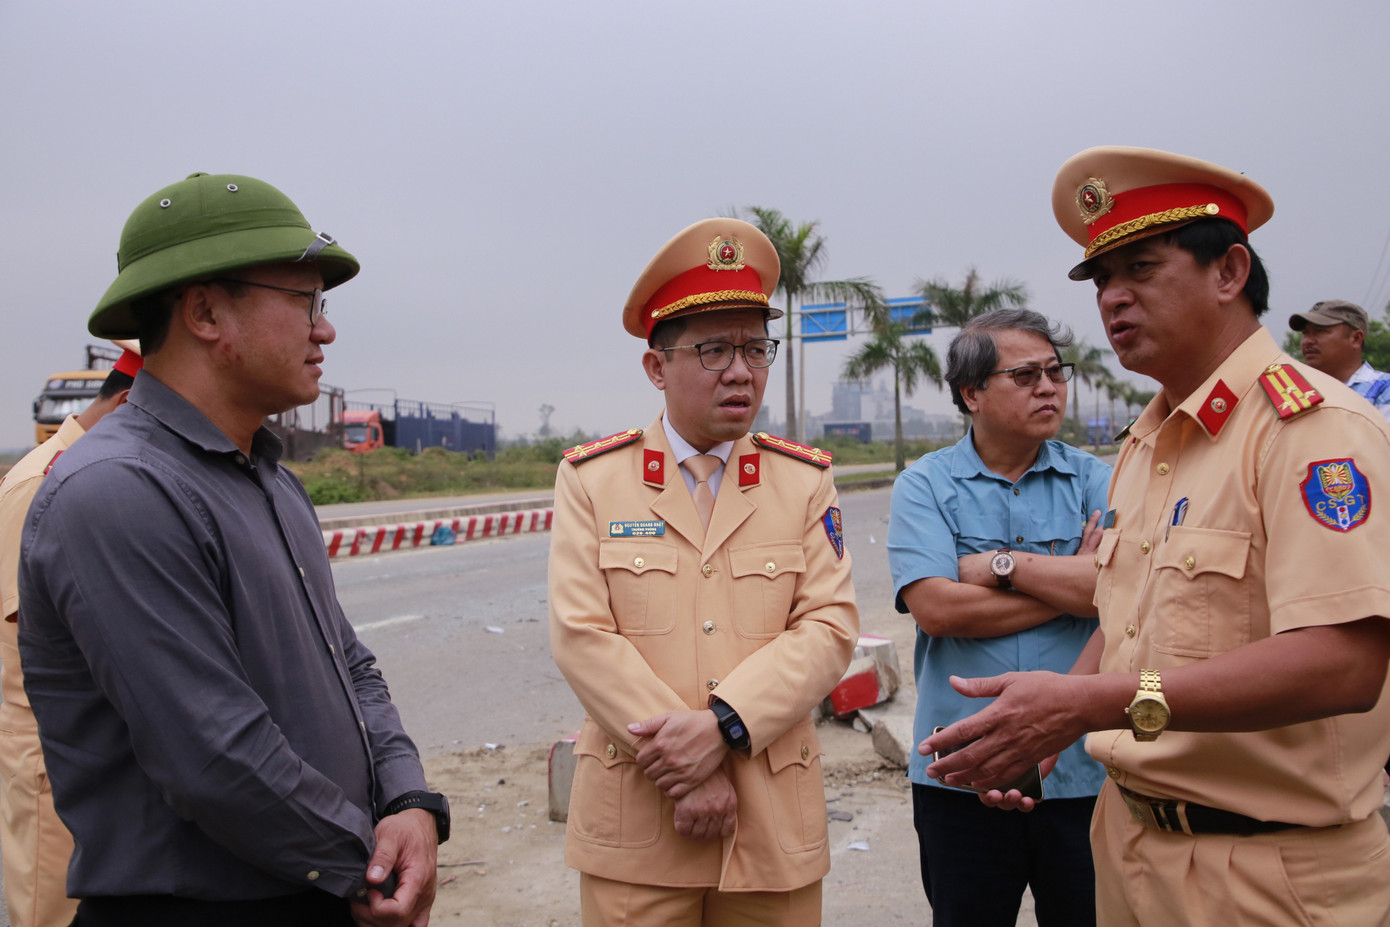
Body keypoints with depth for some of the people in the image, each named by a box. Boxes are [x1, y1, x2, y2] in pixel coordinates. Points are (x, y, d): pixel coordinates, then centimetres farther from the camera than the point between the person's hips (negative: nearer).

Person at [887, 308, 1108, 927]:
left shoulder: (1096, 483, 4)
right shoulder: (925, 486, -2)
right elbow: (936, 608, -16)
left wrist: (1003, 565, -12)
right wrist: (1071, 584, -9)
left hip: (1083, 769, 2)